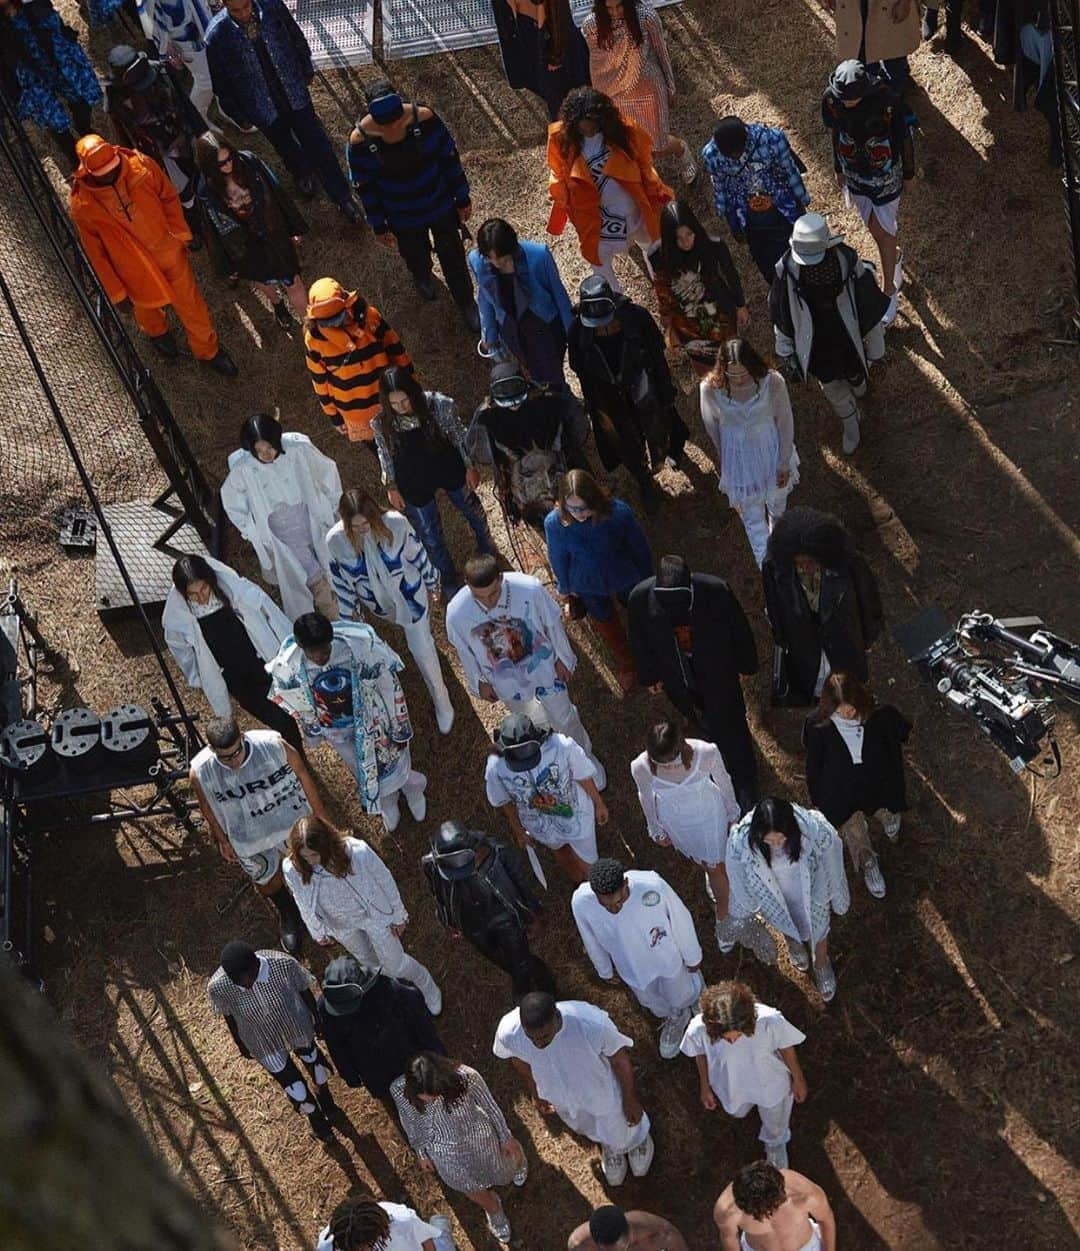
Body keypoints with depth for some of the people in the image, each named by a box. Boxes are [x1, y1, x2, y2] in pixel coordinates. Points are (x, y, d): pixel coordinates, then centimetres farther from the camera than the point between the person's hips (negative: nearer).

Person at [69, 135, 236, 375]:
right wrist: (115, 291, -8)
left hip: (169, 250, 2)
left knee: (191, 303, 17)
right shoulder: (82, 204, -25)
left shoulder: (141, 166, -22)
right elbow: (95, 252, -14)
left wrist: (180, 233, -5)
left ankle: (208, 349, 42)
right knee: (148, 305, 27)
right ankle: (157, 333, 63)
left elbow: (169, 197, -3)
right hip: (136, 268, -1)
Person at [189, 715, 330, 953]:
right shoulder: (200, 772, -30)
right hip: (249, 839, 1)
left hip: (292, 820, 0)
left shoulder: (273, 745, -33)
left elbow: (303, 776, -14)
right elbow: (208, 807, -7)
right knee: (267, 882, 23)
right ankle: (289, 917, 56)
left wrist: (321, 817, -4)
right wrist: (222, 841, 6)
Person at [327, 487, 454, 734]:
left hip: (410, 595, -1)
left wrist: (431, 582, 3)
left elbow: (417, 553, -13)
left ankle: (441, 700, 33)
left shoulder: (396, 523, -33)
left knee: (422, 649, 9)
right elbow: (340, 578, -11)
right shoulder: (335, 540, -30)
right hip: (377, 602, 2)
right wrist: (350, 613, 1)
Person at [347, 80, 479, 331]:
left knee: (453, 257, 16)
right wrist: (379, 226, -2)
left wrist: (462, 198, -2)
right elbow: (366, 188, -12)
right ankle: (423, 277, 64)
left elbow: (449, 158, -12)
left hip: (441, 207, 0)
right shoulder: (360, 141, -28)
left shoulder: (424, 117, -27)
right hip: (403, 218, 0)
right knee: (416, 256, 27)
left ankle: (466, 303, 43)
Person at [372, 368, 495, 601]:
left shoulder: (439, 404, -29)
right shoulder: (381, 423, -26)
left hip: (449, 470, 1)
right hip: (415, 484, -1)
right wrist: (391, 487, 3)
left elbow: (458, 434, -12)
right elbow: (385, 455, -7)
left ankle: (487, 550, 62)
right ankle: (449, 582, 45)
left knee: (473, 512, 28)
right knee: (431, 537, 17)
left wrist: (470, 467, -2)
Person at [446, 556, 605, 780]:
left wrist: (562, 659, -2)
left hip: (542, 664, -1)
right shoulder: (457, 613, -32)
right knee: (524, 714, 30)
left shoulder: (530, 589, -35)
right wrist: (480, 681, 4)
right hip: (505, 678, 1)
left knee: (564, 719, 19)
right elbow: (465, 651, -10)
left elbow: (553, 623, -15)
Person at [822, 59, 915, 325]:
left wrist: (908, 173, -1)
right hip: (855, 175, 4)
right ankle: (894, 257, 52)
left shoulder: (887, 100, -30)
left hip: (885, 176, -4)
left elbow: (905, 136, -13)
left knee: (884, 233, 5)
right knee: (873, 228, 21)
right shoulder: (830, 99, -19)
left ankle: (889, 291, 20)